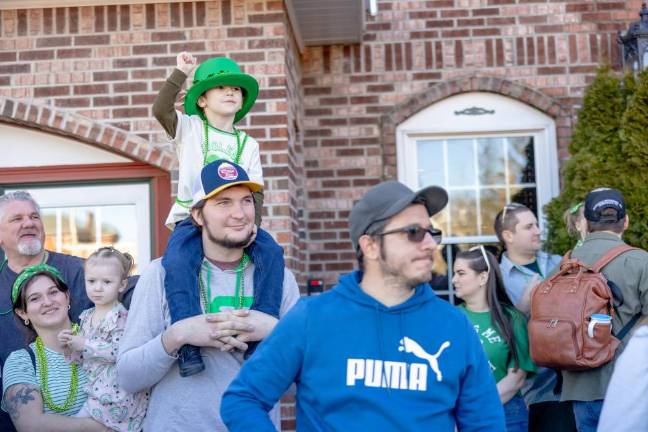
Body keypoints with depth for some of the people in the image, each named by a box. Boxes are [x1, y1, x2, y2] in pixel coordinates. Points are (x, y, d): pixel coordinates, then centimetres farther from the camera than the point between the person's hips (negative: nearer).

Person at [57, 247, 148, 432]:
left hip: (113, 394, -7)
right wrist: (71, 345, -2)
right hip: (97, 389, 7)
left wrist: (84, 345, -19)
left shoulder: (121, 316, -12)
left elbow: (118, 351, -23)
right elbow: (83, 357, 18)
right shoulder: (87, 316, 13)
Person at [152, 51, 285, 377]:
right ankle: (188, 343, -34)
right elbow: (160, 109, -9)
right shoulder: (190, 128, 12)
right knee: (177, 262, -33)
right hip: (191, 218, -3)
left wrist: (252, 223, -9)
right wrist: (181, 73, -8)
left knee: (271, 252, -25)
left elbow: (256, 191, 9)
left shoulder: (248, 144, 19)